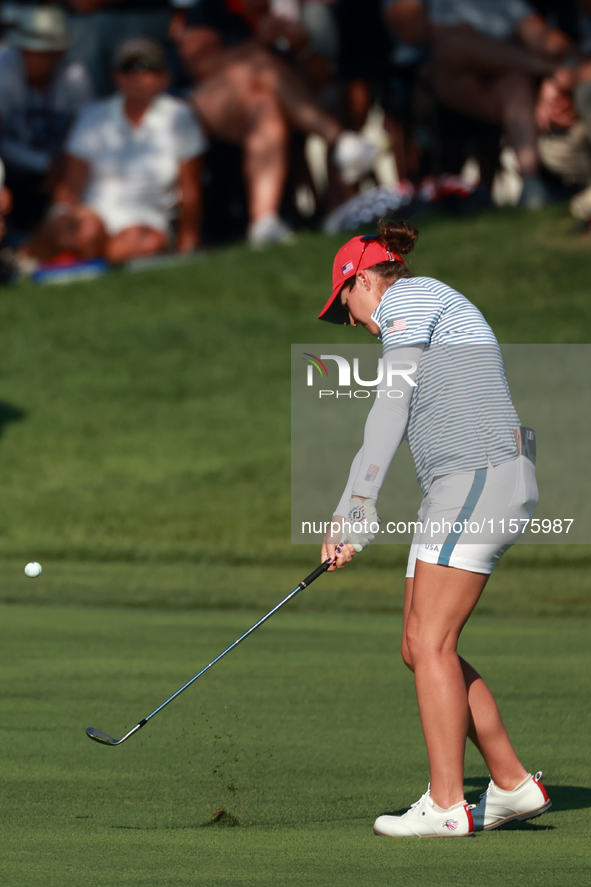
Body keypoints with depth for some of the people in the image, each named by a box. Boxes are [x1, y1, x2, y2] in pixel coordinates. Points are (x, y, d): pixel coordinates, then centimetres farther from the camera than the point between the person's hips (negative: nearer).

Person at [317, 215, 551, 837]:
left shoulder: (408, 297, -1)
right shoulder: (434, 323, 28)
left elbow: (390, 411, -7)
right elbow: (416, 429, 25)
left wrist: (353, 509, -5)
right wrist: (359, 529, 19)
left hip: (479, 476, -10)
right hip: (456, 490, 10)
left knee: (430, 643, -12)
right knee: (422, 648, 8)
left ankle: (447, 805, -14)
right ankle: (514, 785, 10)